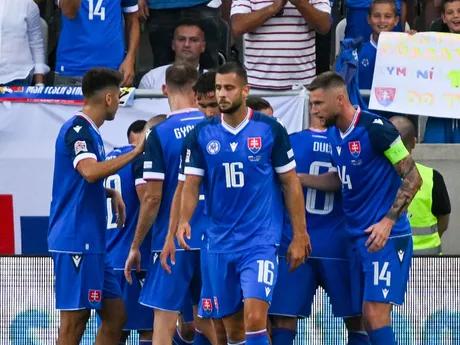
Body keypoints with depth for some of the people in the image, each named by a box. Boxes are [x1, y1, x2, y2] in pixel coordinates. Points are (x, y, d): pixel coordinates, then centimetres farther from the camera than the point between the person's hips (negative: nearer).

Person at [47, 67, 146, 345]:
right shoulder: (78, 130, -11)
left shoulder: (89, 131, 18)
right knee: (75, 319, -9)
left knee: (115, 314, 10)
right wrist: (135, 152, -25)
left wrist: (111, 193, 16)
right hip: (76, 241, -10)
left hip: (92, 244, 10)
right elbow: (90, 171, -31)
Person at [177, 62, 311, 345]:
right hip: (221, 244, 4)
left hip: (261, 240, -4)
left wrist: (299, 236, -1)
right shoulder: (202, 134, 3)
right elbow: (192, 184, 4)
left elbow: (291, 183, 1)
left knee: (255, 319, -18)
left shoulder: (270, 129, -4)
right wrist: (184, 221, -15)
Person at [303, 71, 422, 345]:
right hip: (358, 238, 8)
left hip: (386, 237, -8)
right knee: (367, 317, 6)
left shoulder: (375, 128, -15)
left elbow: (413, 178, -13)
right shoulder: (336, 134, 9)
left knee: (375, 310, -15)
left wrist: (388, 222, -19)